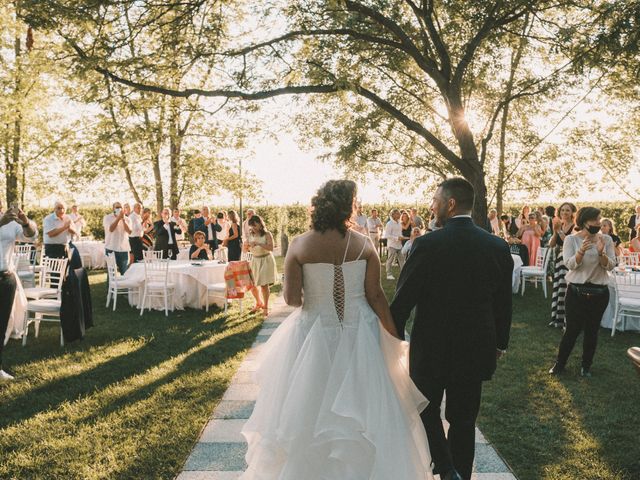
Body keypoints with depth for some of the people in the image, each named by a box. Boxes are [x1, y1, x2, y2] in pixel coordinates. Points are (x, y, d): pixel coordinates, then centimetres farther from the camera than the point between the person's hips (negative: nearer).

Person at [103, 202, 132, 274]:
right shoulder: (107, 218, 1)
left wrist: (123, 219, -14)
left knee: (124, 273, 6)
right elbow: (111, 229, -17)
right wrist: (119, 217, -16)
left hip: (124, 249, 2)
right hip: (111, 248, -2)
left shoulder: (127, 219, 8)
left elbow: (129, 231, -9)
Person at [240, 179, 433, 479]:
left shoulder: (299, 245, -11)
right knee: (360, 404, 17)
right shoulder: (364, 245, -9)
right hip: (359, 335, 0)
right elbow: (375, 296, -7)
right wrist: (396, 336, 2)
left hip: (314, 334, 0)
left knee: (311, 409, 16)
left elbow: (291, 298, -11)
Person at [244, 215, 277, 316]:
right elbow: (246, 249, 9)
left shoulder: (267, 234, -9)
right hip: (254, 261, 5)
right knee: (251, 284, 4)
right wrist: (246, 244, -13)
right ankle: (259, 303, 30)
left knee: (264, 284, -7)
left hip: (266, 260, -5)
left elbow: (271, 248, -20)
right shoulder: (250, 235, 4)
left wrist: (259, 244, -29)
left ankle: (265, 307, 10)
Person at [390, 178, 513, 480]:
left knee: (427, 410, 17)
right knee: (464, 418, 17)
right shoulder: (498, 247, -3)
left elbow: (403, 298, -13)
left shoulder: (427, 245, -17)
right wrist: (499, 344, 17)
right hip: (476, 348, 4)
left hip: (432, 346, -4)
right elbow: (504, 303, 4)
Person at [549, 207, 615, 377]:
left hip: (599, 292, 2)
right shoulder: (571, 239, -6)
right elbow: (570, 264, -15)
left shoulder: (606, 240, 0)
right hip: (576, 291, -2)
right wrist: (582, 251, -33)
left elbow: (610, 266, -5)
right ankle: (559, 363, 17)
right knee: (572, 329, 0)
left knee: (592, 330, 10)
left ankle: (586, 366, 26)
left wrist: (601, 252, -24)